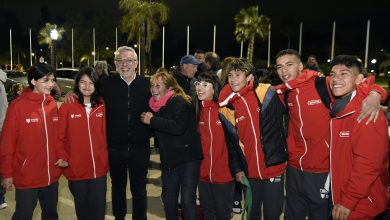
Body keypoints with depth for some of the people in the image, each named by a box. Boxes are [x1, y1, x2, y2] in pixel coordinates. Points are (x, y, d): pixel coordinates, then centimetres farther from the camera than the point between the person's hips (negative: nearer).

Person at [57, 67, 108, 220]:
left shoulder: (102, 107, 4)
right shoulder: (67, 107, -6)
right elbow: (59, 137, -5)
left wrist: (107, 157, 7)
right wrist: (63, 158, -13)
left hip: (99, 168, 2)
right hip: (76, 169, -2)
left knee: (98, 207, 12)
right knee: (82, 206, 15)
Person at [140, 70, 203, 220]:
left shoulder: (179, 101, -13)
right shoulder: (156, 105, 9)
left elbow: (178, 127, -28)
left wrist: (152, 120, -20)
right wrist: (146, 119, 4)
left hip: (187, 158, -7)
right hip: (168, 160, 7)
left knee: (187, 200, -8)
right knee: (168, 199, 15)